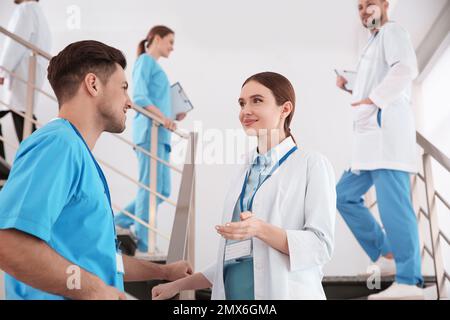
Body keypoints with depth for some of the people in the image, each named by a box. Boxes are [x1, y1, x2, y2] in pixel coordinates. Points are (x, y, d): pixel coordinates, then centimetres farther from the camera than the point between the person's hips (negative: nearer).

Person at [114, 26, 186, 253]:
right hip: (150, 130, -9)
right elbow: (139, 97, -14)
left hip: (160, 134, 9)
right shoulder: (145, 61, 0)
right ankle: (143, 243, -3)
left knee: (162, 190, 7)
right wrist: (162, 117, -25)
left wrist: (173, 116, 12)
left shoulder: (155, 65, 27)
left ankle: (120, 222, 16)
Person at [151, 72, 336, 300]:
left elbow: (322, 246, -13)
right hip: (232, 293, 5)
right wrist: (179, 285, 12)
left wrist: (261, 229, -25)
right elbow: (234, 257, 14)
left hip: (284, 292, -5)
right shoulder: (245, 172, 11)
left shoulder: (312, 164, -5)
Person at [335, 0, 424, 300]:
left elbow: (406, 68, -18)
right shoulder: (377, 44, 31)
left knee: (392, 203, -16)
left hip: (387, 127, -10)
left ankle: (409, 282, -16)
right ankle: (386, 256, 9)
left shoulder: (392, 31, 3)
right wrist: (351, 90, 26)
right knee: (345, 195, 10)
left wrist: (374, 98, -21)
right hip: (374, 134, 10)